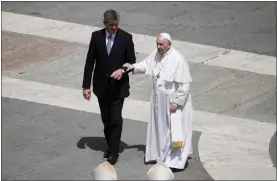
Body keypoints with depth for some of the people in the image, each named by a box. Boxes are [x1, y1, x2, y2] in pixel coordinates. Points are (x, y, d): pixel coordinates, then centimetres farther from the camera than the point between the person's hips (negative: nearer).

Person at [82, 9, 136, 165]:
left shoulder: (126, 38, -10)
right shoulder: (96, 36, -4)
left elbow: (132, 62, -4)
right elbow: (90, 62, 0)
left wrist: (122, 70, -25)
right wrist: (86, 86, -2)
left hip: (118, 86, -3)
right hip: (101, 85, 3)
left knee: (116, 119, -6)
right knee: (106, 119, 14)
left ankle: (114, 152, 2)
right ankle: (111, 146, 29)